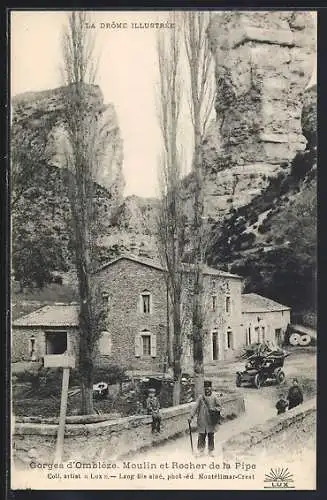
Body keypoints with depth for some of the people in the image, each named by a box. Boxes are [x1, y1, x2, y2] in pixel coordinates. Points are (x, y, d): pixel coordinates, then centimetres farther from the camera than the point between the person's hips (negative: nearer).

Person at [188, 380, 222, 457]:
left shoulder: (214, 397, 0)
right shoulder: (200, 398, 3)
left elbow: (220, 407, 4)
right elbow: (196, 408, 1)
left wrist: (214, 409, -16)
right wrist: (191, 416, -8)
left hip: (211, 421, -1)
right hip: (202, 421, 1)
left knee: (211, 436, 5)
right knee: (201, 436, 2)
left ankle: (211, 451, 18)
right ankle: (200, 451, 14)